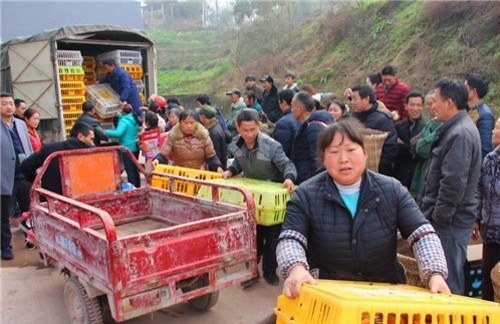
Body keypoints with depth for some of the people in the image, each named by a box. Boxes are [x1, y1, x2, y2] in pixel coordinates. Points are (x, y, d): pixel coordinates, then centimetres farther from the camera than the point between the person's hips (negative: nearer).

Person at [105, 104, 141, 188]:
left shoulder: (124, 121, -16)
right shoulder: (134, 119, 7)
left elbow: (118, 133, -28)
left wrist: (106, 132, -19)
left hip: (127, 149, -8)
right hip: (136, 148, 8)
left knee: (130, 171, -4)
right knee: (135, 169, 18)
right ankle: (137, 187, 25)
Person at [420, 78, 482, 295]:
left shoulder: (460, 134, -19)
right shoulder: (456, 128, 15)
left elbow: (454, 182, -24)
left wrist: (440, 216, -17)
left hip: (451, 222, -10)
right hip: (452, 219, 10)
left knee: (448, 284, -2)